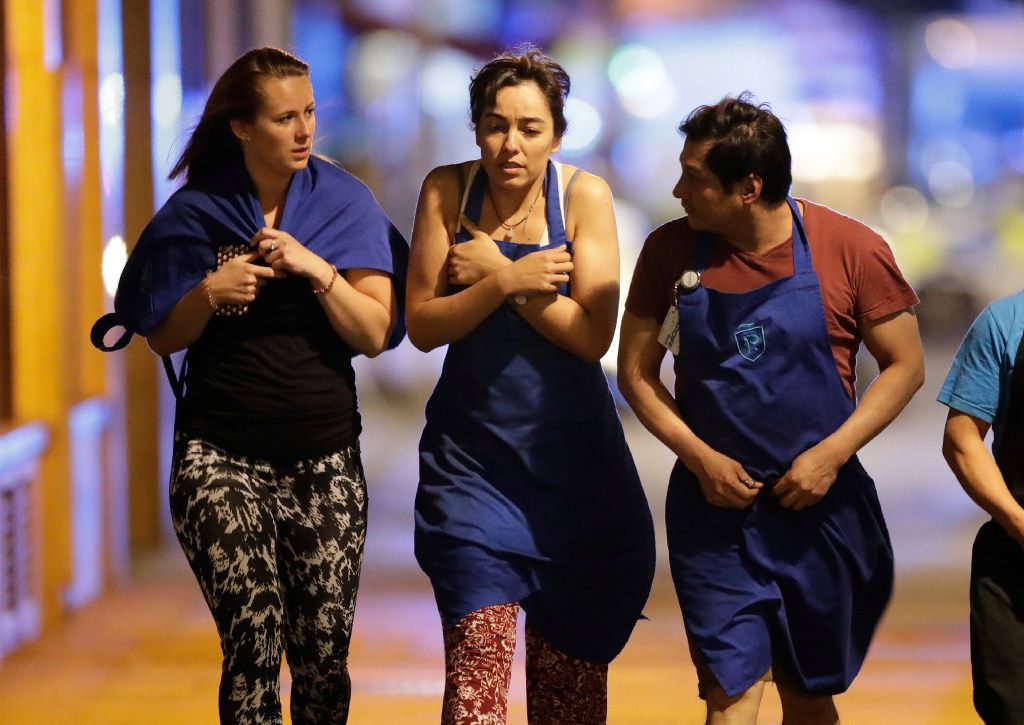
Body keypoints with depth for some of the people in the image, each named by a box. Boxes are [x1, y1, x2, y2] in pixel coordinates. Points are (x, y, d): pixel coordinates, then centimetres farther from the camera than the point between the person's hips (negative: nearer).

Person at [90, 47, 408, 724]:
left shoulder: (346, 202, 3)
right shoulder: (198, 209, 2)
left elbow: (375, 333, -3)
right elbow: (163, 336, 5)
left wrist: (317, 270, -17)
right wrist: (210, 294, -13)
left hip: (326, 461, 1)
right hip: (222, 456, -1)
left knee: (324, 657, 0)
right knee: (253, 642, -14)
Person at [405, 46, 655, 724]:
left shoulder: (583, 195, -7)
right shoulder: (448, 191, -3)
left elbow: (594, 335, -14)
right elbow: (423, 325, -5)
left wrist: (495, 274, -16)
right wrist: (509, 283, -19)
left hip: (571, 452, 0)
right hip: (473, 455, 0)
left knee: (570, 657, 8)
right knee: (479, 648, -12)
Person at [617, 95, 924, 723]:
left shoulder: (852, 251, -8)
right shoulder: (673, 250, -3)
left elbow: (905, 366, -2)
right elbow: (636, 371, 4)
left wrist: (831, 455, -13)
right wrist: (701, 458, -10)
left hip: (820, 506, 0)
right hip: (714, 506, 0)